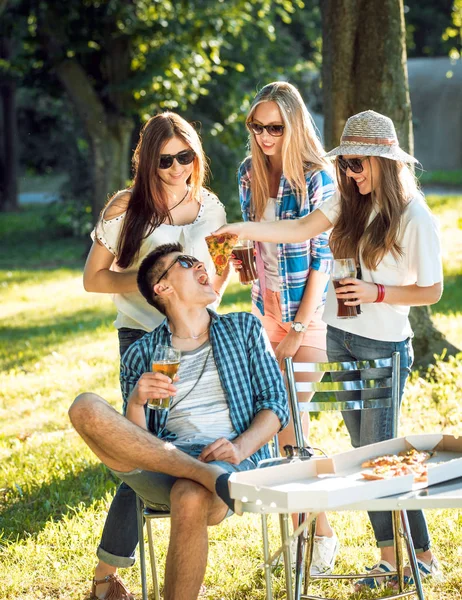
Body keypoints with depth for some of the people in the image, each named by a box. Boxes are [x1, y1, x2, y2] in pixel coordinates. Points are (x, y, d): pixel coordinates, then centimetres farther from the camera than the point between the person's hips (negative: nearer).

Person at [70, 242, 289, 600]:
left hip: (231, 461, -2)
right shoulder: (142, 353, 20)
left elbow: (276, 403, 12)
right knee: (86, 408, -26)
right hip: (159, 468, 2)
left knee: (190, 497, -39)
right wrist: (136, 401, -11)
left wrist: (240, 447, -8)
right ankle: (207, 476, -36)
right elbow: (134, 438, 12)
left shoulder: (244, 329, 21)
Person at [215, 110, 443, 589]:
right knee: (362, 449, 8)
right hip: (340, 338, 6)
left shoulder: (415, 219, -13)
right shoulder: (351, 202, 5)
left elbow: (432, 290, -8)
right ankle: (390, 558, 16)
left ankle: (423, 556, 11)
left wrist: (377, 293, -19)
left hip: (384, 347, -6)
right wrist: (239, 230, -8)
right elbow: (299, 230, 1)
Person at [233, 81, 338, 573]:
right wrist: (240, 257, -5)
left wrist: (299, 328, -13)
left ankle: (321, 530, 7)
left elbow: (323, 258, -12)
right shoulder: (249, 174, 4)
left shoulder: (317, 177, -13)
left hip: (310, 311, -5)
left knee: (294, 418, -5)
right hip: (266, 310, 5)